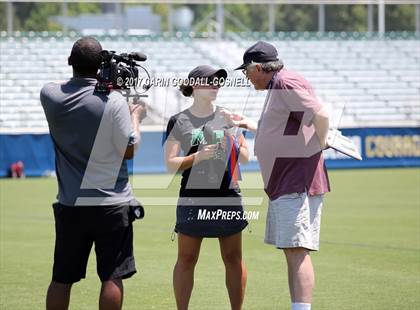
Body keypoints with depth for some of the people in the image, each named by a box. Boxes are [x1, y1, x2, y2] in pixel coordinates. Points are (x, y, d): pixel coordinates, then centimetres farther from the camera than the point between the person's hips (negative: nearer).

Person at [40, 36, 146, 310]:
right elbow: (129, 150, -7)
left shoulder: (50, 95, -4)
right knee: (112, 277, 2)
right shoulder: (113, 101, -14)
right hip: (112, 204, -3)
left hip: (69, 204, 3)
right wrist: (136, 116, 9)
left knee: (61, 279, 9)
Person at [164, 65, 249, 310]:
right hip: (193, 198, -2)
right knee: (186, 259, 1)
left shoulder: (227, 117, 10)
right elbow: (171, 164, -2)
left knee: (234, 258, 4)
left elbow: (245, 157, 12)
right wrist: (197, 156, -17)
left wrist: (233, 145, -8)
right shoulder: (178, 122, 2)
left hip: (228, 197, 2)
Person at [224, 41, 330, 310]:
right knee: (291, 251, 14)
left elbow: (321, 114, -26)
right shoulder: (277, 87, 19)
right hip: (282, 185, 11)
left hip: (298, 184, -11)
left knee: (297, 251, -16)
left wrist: (320, 145, -13)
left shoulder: (286, 83, -14)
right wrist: (245, 123, 34)